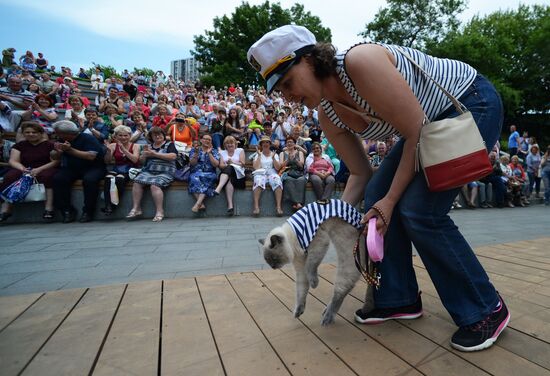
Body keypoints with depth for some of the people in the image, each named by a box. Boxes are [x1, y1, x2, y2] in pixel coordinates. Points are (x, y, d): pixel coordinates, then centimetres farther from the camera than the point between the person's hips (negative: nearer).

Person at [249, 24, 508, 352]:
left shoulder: (360, 62, -29)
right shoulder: (328, 117, -6)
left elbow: (416, 133, -26)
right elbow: (361, 174, 1)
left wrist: (391, 199, -21)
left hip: (473, 102, -7)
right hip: (433, 122, 8)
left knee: (419, 211, -20)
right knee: (376, 198, -4)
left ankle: (486, 309, 2)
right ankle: (399, 298, 12)